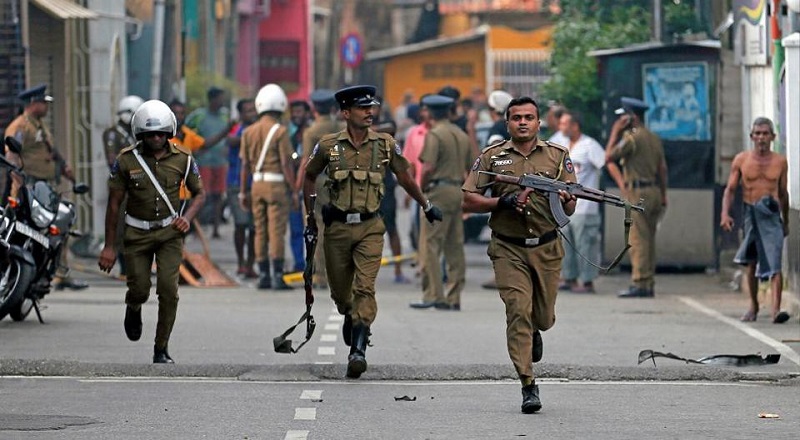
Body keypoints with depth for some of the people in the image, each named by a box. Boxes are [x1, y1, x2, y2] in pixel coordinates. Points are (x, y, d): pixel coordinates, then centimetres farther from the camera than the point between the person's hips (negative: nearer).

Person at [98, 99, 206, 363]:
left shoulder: (182, 159, -4)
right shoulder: (126, 160, -8)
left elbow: (199, 193, 9)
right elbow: (114, 203, -2)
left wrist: (187, 217, -12)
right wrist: (109, 246, -3)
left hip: (170, 232, 0)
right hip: (138, 233, 0)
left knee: (168, 289, -13)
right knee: (139, 289, -1)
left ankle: (161, 349, -1)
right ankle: (133, 308, 39)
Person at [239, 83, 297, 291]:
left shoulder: (249, 132, 7)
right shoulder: (280, 131, -9)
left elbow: (245, 164, 9)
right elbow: (286, 163, -11)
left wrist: (243, 191, 14)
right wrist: (293, 190, -6)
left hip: (257, 183, 5)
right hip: (277, 184, -5)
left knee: (260, 231, 10)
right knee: (277, 231, -5)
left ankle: (263, 275, 11)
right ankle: (277, 276, -8)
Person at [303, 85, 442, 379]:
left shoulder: (385, 145, 1)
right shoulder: (328, 146, -2)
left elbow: (404, 177, 16)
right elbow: (309, 178, 12)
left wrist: (426, 205, 26)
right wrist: (310, 218, 12)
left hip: (370, 227, -1)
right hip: (337, 226, 1)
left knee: (365, 287, -14)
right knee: (340, 289, 10)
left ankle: (358, 350, -19)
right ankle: (350, 317, 45)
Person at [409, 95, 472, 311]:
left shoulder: (434, 135, -9)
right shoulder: (462, 135, 13)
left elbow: (428, 168, -16)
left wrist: (421, 189, -4)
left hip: (439, 191, -8)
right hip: (458, 192, 8)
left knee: (430, 245, -6)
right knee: (455, 248, 8)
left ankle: (433, 295, -11)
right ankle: (454, 298, 9)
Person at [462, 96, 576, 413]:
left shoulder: (558, 156, 6)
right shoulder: (492, 157, 3)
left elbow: (570, 209, 7)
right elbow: (468, 200, 1)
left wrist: (564, 201, -18)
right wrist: (505, 202, -13)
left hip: (546, 248, 2)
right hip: (508, 250, -2)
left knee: (544, 318, 10)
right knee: (518, 311, -14)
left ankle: (534, 332, 49)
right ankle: (528, 386, -12)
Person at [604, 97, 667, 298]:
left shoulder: (632, 137, -12)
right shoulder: (654, 138, 15)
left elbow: (609, 158, -10)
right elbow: (662, 168, 15)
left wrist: (615, 132, -3)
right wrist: (663, 195, 17)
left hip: (638, 192, -8)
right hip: (654, 190, 8)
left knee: (638, 240, -9)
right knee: (648, 240, 10)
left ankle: (639, 284, -12)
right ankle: (648, 284, 10)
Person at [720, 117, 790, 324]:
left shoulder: (780, 162, 5)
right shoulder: (741, 160, 2)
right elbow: (730, 189, 2)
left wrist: (786, 221, 21)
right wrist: (725, 213, -13)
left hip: (771, 215, -1)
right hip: (750, 214, 1)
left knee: (774, 263, -15)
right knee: (751, 263, 14)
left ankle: (776, 309, -25)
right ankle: (753, 306, 31)